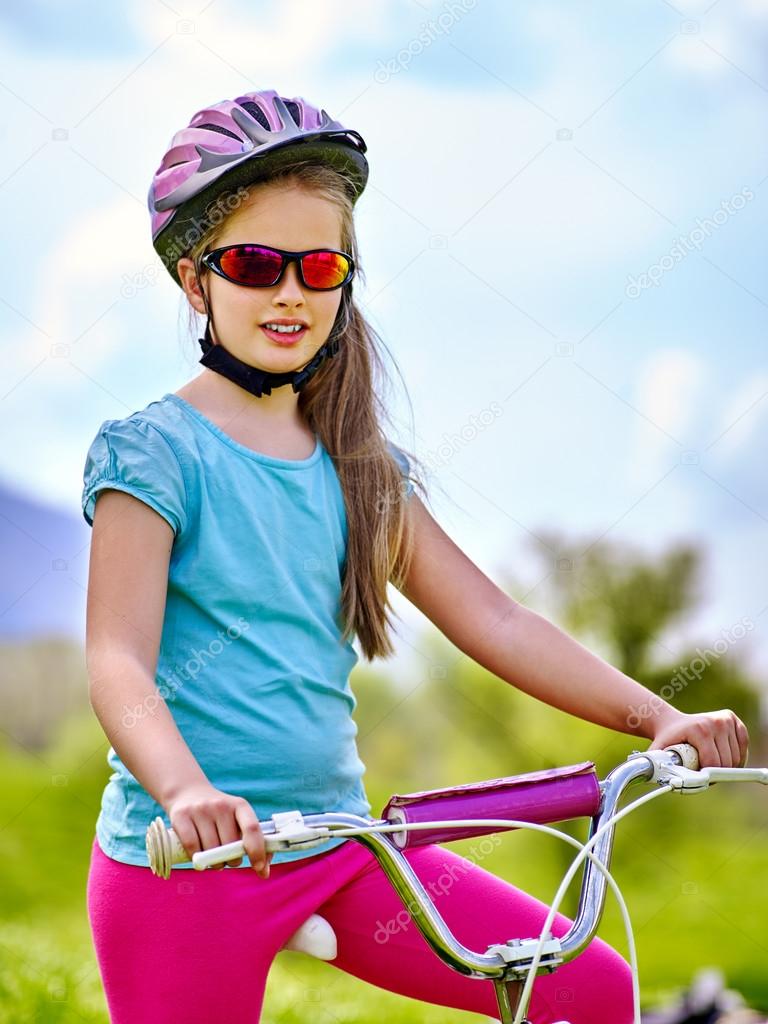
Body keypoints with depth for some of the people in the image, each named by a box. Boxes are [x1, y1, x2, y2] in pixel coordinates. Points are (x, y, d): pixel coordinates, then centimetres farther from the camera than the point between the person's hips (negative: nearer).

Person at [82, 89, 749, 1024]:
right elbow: (118, 664, -17)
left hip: (340, 841, 5)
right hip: (188, 864, -5)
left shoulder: (358, 463, 10)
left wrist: (659, 718, -2)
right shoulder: (155, 451, -7)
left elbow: (491, 621, 8)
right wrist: (188, 792, -36)